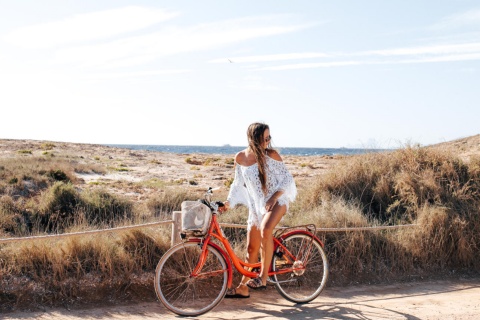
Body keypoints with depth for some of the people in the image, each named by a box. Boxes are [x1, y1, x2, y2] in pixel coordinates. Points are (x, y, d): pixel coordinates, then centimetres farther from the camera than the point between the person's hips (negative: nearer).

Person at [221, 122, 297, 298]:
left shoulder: (271, 155, -12)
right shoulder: (240, 158, -3)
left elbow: (287, 179, -9)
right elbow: (238, 184, 9)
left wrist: (274, 197, -22)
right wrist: (229, 202, -4)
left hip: (277, 200, -4)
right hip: (256, 204, 4)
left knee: (265, 229, -33)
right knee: (251, 248, 8)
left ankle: (263, 277, -21)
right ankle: (243, 287, 22)